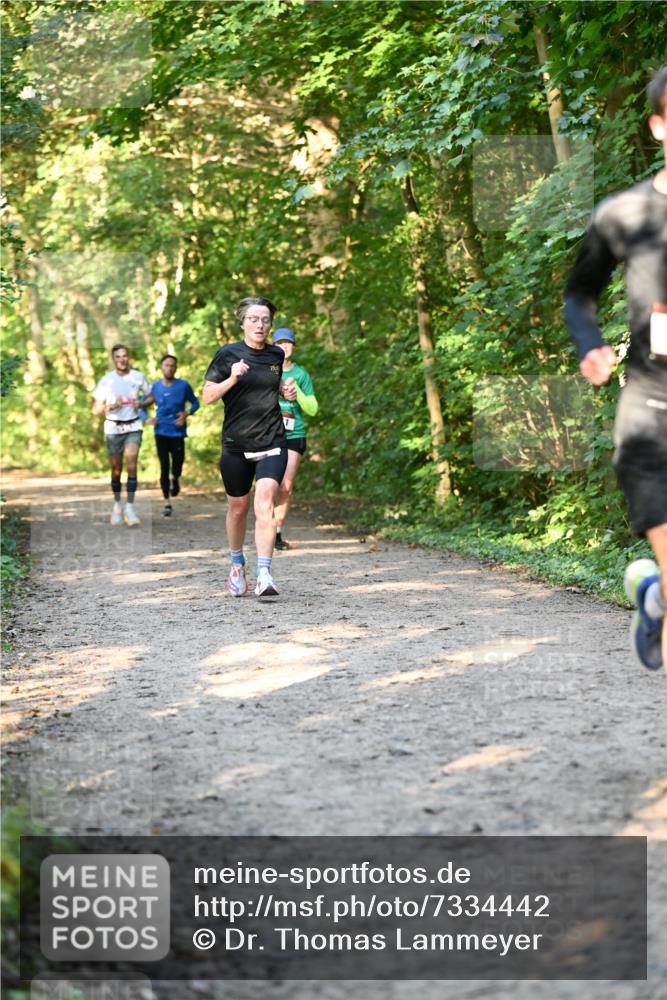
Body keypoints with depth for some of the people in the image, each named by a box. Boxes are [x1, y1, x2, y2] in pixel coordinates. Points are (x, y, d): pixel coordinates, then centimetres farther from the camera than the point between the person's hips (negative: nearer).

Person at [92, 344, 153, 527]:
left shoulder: (138, 377, 1)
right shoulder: (106, 380, -2)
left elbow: (150, 397, 14)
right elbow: (95, 410, -1)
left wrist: (141, 403, -8)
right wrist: (111, 406, -19)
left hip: (133, 427, 0)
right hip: (113, 428, 0)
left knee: (132, 465, -15)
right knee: (116, 469, 7)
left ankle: (130, 508, -15)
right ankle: (117, 504, 26)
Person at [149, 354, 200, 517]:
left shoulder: (184, 386, -3)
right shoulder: (155, 387, 3)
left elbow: (195, 403, 6)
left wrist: (187, 413, -12)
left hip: (178, 432, -1)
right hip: (161, 432, 1)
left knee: (177, 462, -5)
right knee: (164, 467, 0)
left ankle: (175, 479, 34)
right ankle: (167, 502, 8)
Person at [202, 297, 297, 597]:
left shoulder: (277, 355, 8)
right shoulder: (228, 354, -2)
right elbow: (207, 396, -4)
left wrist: (286, 392, 5)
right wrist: (232, 379, -20)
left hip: (272, 441, 1)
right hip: (236, 443, 0)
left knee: (265, 502, -18)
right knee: (238, 506, 12)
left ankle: (264, 575, -24)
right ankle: (236, 563, 38)